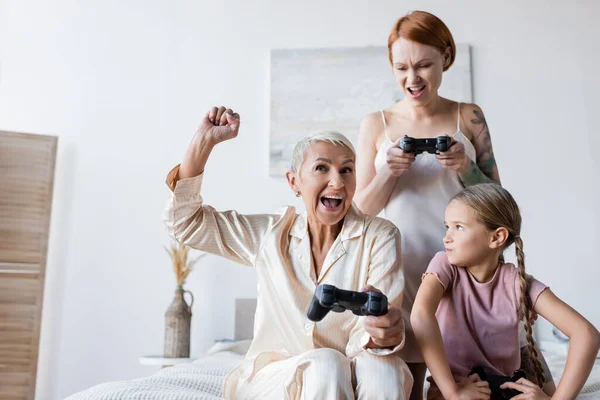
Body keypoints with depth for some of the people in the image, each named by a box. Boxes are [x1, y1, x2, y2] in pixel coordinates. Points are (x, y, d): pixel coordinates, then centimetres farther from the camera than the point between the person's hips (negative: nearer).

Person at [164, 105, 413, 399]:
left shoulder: (379, 236, -7)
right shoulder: (269, 234, 0)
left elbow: (371, 333, -14)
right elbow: (185, 222, 4)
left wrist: (386, 333, -40)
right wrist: (205, 141, -4)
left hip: (353, 375, 0)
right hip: (273, 375, 1)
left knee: (381, 369, -33)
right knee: (326, 365, -31)